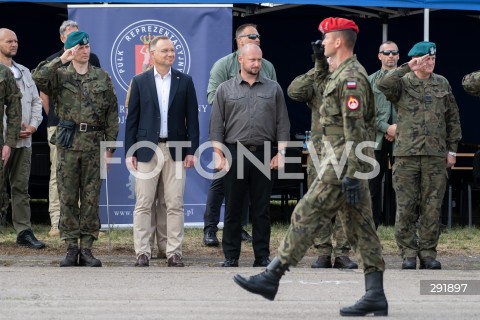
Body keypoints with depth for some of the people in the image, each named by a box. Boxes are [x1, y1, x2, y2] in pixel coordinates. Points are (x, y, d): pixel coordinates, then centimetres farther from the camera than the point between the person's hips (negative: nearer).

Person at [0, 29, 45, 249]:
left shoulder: (24, 72, 18)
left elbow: (36, 101, 18)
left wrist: (33, 125, 2)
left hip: (23, 140, 6)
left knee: (21, 187, 6)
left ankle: (24, 232, 6)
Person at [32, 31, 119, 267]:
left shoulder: (102, 78, 10)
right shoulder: (60, 75, 5)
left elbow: (112, 114, 9)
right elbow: (38, 78, -17)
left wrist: (110, 147, 3)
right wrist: (61, 61, -17)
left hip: (94, 143, 1)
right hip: (68, 142, -1)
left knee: (91, 198, 1)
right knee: (68, 197, 0)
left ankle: (86, 248, 6)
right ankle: (71, 248, 5)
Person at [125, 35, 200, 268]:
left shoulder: (185, 81, 7)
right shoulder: (140, 82, 5)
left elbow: (192, 118, 6)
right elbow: (132, 119, 5)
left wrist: (192, 151, -1)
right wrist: (130, 152, -1)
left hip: (176, 150, 1)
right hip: (147, 150, -1)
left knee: (175, 205, 0)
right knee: (143, 205, -1)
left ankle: (174, 253, 4)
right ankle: (142, 253, 2)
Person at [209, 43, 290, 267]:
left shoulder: (273, 89, 10)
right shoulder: (225, 90, 7)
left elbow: (282, 124, 9)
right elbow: (216, 126, 4)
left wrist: (281, 153, -1)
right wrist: (218, 155, -4)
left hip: (263, 155, 1)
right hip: (234, 154, -1)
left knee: (262, 210, 3)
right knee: (232, 209, 2)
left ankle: (262, 256, 8)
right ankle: (231, 256, 7)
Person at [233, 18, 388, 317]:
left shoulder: (351, 78, -15)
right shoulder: (343, 75, 18)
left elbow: (354, 130, -21)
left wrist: (351, 176, -24)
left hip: (342, 165, -10)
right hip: (348, 166, 10)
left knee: (306, 218, -6)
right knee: (360, 228, 6)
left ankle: (271, 278, -3)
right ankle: (375, 296, 4)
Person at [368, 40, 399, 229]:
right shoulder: (370, 81, 6)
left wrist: (400, 128, -11)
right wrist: (386, 128, -11)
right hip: (377, 139, 1)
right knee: (374, 184, 4)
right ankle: (372, 226, 10)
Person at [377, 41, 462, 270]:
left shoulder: (442, 84, 13)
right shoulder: (402, 83, 3)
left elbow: (453, 119, 17)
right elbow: (383, 85, -20)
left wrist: (452, 149, 11)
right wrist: (408, 68, -19)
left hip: (436, 156, 2)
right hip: (406, 155, -2)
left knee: (432, 207, 2)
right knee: (406, 207, -2)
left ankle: (428, 252, 9)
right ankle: (408, 253, 5)